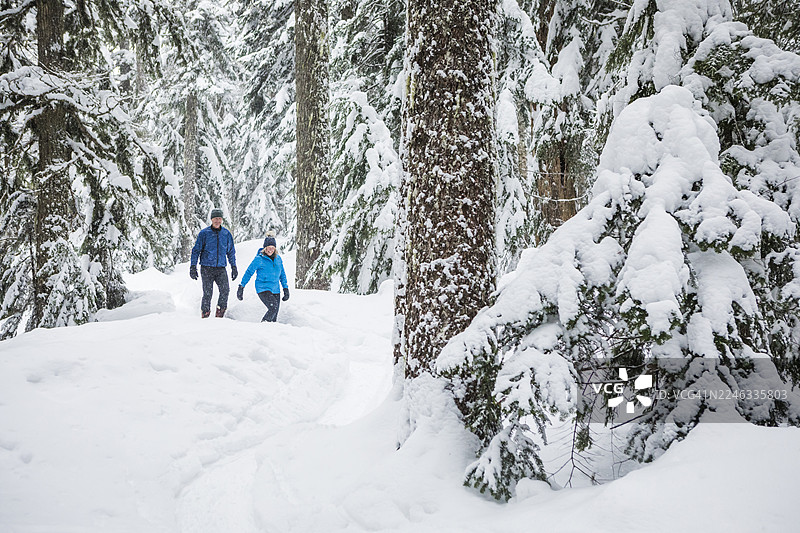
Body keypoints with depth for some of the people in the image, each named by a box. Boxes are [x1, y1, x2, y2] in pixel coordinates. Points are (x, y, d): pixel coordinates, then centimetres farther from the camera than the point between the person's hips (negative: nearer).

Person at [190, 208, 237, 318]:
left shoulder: (226, 234, 10)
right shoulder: (204, 233, 1)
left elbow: (231, 252, 20)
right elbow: (196, 250, 4)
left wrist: (234, 267, 17)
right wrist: (193, 267, -2)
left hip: (221, 268, 2)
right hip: (207, 268, -2)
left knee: (225, 289, -17)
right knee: (208, 293, -7)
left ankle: (220, 313, -4)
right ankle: (205, 315, 8)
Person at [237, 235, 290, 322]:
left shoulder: (278, 259, 9)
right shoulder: (259, 259, -7)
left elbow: (282, 275, 20)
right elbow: (249, 273, -2)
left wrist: (286, 289, 17)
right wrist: (241, 287, -3)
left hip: (275, 290, 6)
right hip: (263, 289, -6)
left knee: (274, 318, 2)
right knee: (273, 308, -26)